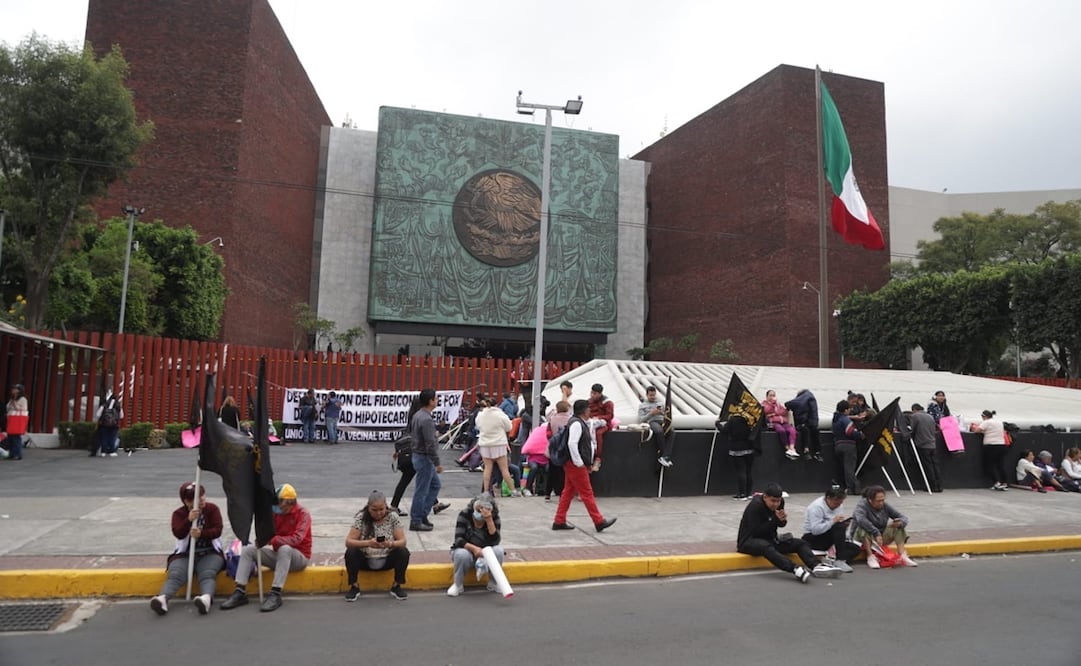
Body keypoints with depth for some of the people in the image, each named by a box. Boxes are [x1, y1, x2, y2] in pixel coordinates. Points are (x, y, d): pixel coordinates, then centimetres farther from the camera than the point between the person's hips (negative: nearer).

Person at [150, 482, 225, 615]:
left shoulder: (212, 509, 5)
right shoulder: (179, 513, 6)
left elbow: (218, 530, -6)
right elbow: (178, 533, -10)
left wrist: (201, 534, -25)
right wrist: (189, 520, -27)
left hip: (210, 552, -2)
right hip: (184, 554, 2)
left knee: (207, 574, -32)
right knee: (175, 574, -28)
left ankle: (207, 598, -59)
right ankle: (163, 598, -53)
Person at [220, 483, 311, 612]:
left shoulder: (303, 514, -14)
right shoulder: (276, 513, 3)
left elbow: (296, 539, -27)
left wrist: (272, 540, -36)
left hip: (299, 556, -6)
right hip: (278, 554, 6)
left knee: (284, 549, -38)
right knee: (248, 549, -8)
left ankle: (275, 594, -37)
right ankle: (240, 592, -12)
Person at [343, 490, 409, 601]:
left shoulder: (393, 517, -10)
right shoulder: (361, 518, -12)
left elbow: (402, 541, -13)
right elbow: (348, 542, -20)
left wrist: (391, 544, -36)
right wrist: (367, 543, -37)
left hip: (387, 561, 1)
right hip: (365, 561, 0)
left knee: (404, 552, -26)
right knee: (350, 552, -28)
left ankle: (396, 586, -8)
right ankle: (354, 587, -9)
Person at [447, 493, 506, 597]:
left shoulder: (494, 518, -13)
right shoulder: (465, 515, -18)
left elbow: (495, 541, -24)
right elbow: (458, 540, -24)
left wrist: (489, 520, -34)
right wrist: (474, 548, -41)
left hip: (486, 553, 2)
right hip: (467, 550, -2)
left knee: (498, 550, -29)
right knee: (462, 554, -36)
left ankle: (493, 584, -7)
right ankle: (458, 585, -9)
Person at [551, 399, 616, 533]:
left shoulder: (579, 422, 15)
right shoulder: (576, 423, -18)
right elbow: (572, 443, -27)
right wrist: (579, 462, -23)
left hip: (572, 465, 10)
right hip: (576, 465, -10)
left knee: (568, 492, 13)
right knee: (587, 493, -2)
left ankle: (559, 521, 18)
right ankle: (599, 522, 5)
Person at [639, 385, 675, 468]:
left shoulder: (661, 403, 29)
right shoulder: (642, 406, 18)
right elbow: (641, 419, 6)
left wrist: (662, 413, 1)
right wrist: (651, 413, -6)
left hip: (662, 421, 3)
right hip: (651, 422, -3)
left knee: (672, 432, -33)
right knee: (659, 431, -40)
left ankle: (664, 457, -38)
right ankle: (663, 455, -30)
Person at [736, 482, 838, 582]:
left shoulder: (779, 503, 1)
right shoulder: (755, 506, -21)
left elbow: (781, 524, 15)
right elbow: (756, 531, -25)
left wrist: (782, 520, -10)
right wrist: (775, 519, -24)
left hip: (770, 539, 8)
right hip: (749, 540, -8)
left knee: (800, 543, -7)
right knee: (766, 547, -41)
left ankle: (817, 566, -30)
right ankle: (795, 570, -57)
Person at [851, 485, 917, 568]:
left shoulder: (885, 506, 0)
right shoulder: (862, 506, -16)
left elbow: (904, 518, -1)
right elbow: (861, 520, -37)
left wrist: (901, 523, -25)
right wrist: (876, 533, -42)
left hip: (881, 537, 5)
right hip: (862, 537, -5)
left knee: (898, 527, -12)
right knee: (863, 528, -35)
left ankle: (903, 556, -23)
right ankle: (871, 557, -38)